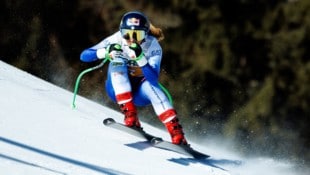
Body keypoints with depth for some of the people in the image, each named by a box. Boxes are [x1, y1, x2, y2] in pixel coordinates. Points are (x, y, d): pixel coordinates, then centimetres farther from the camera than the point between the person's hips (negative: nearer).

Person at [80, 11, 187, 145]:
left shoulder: (153, 46, -20)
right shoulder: (116, 40, -17)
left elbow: (154, 79, -34)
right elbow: (84, 56, -22)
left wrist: (140, 58, -48)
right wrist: (106, 52, -40)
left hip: (139, 93, -1)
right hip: (119, 91, 1)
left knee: (150, 84, -34)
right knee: (117, 61, -27)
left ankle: (176, 132, -38)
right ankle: (130, 114, -35)